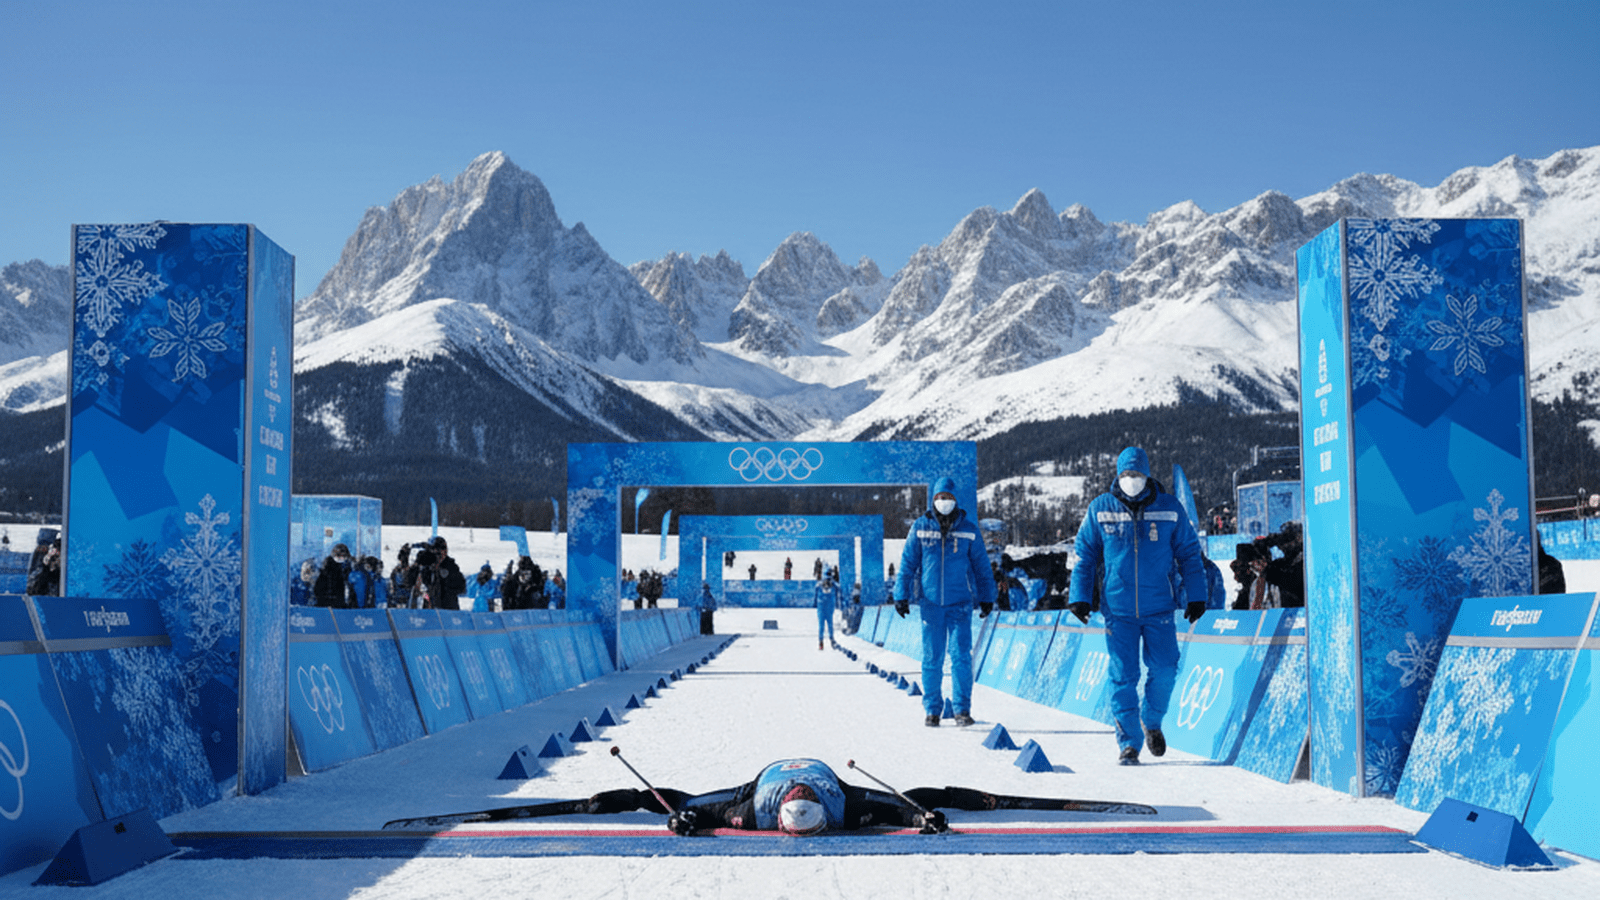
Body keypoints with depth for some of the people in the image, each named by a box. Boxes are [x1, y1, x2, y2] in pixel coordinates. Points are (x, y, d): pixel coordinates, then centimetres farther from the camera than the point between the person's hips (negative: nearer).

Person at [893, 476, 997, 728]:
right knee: (932, 658, 3)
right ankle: (932, 709, 13)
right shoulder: (920, 528, 3)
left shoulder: (968, 530, 3)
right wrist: (901, 595, 2)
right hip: (930, 603, 0)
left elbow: (981, 567, 10)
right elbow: (907, 563, 6)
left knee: (961, 655, -6)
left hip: (960, 603, 0)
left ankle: (962, 709, 2)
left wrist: (987, 598, 8)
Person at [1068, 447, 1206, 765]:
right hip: (1118, 609, 0)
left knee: (1164, 671, -3)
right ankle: (1128, 743, 7)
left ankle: (1152, 721, 24)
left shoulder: (1170, 509, 2)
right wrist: (1080, 596, 4)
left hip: (1159, 608, 0)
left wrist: (1196, 596, 7)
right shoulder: (1100, 509, 2)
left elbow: (1189, 554, 9)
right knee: (1123, 676, -2)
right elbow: (1085, 556, 9)